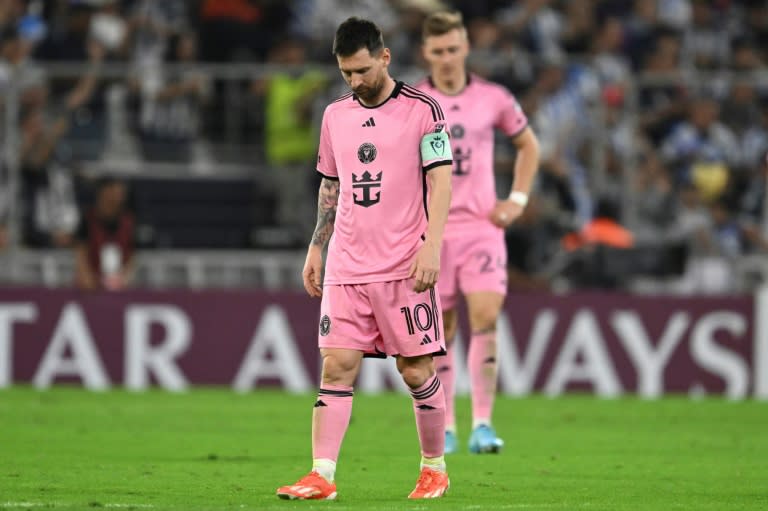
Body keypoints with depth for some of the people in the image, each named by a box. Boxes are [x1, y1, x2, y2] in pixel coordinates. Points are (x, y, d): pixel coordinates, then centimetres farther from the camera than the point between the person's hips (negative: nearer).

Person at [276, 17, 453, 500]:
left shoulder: (422, 110, -3)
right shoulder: (336, 115, 13)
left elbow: (440, 182, -6)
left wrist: (431, 247, -15)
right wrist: (315, 250, 15)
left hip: (405, 268, -4)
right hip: (345, 269, 4)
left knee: (417, 371, 0)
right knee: (336, 367, -4)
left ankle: (435, 469, 16)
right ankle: (322, 476, -8)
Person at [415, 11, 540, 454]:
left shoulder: (493, 99, 3)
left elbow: (528, 144, 19)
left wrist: (518, 199, 8)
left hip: (481, 225, 0)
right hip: (430, 231, 0)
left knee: (486, 318, -16)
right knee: (440, 332, 2)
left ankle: (482, 425, -15)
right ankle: (445, 429, 14)